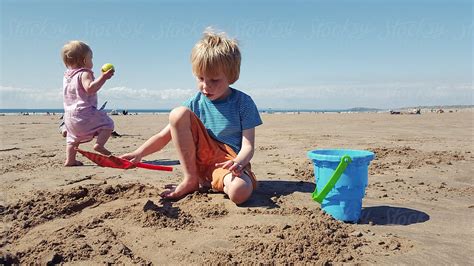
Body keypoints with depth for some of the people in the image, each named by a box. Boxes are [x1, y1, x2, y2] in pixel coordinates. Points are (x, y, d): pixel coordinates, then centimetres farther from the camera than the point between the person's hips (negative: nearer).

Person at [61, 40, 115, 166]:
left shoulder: (66, 76, 16)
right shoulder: (84, 73, -11)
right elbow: (90, 88, -27)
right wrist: (103, 77, -28)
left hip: (69, 115, 9)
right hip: (84, 112, -8)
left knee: (73, 138, 19)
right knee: (108, 124, -1)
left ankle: (70, 160, 18)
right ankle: (99, 144, -17)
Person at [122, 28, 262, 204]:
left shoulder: (243, 103, -4)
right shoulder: (195, 103, 4)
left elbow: (248, 146, -10)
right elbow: (164, 136, 1)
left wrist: (238, 162, -33)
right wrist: (139, 153, -15)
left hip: (228, 163, -3)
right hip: (202, 159, 4)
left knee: (240, 192, -40)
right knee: (178, 114, -18)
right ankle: (191, 180, -12)